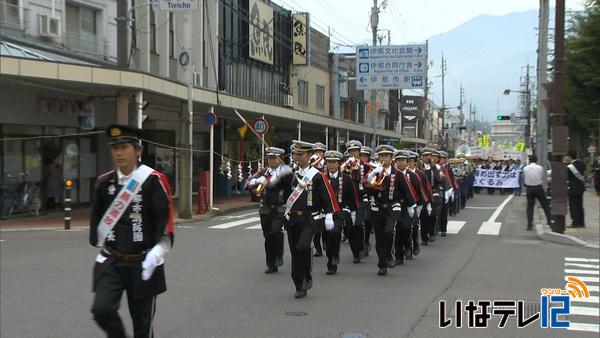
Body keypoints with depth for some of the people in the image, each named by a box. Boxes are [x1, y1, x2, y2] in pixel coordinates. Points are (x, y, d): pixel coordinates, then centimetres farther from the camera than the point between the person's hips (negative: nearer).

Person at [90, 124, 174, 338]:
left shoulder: (154, 180, -9)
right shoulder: (103, 182, 3)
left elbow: (165, 221, -11)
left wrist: (155, 255, -20)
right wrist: (100, 243, 13)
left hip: (143, 263, -3)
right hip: (110, 261, 3)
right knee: (102, 310, -15)